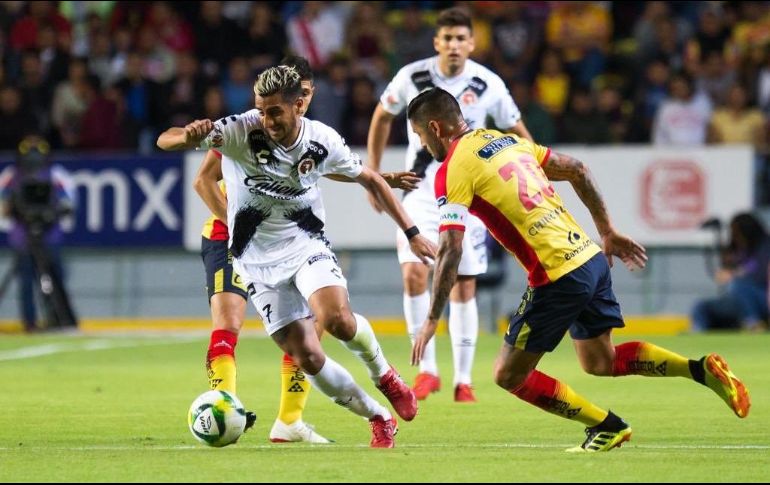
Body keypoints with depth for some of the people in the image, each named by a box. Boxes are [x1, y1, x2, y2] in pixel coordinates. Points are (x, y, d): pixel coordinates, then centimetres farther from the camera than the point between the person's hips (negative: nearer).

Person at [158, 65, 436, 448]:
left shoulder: (322, 141, -11)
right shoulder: (240, 131, -19)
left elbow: (370, 180, 7)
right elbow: (165, 141, -26)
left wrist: (411, 232, 6)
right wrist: (188, 136, -51)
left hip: (307, 245, 0)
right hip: (259, 262, 0)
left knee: (338, 320, -28)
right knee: (307, 358, -8)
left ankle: (383, 373, 4)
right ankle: (379, 418, 12)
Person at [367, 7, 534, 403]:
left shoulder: (488, 85, -7)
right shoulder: (412, 77, -6)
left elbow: (517, 132, 6)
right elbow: (382, 117, 11)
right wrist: (373, 174, 10)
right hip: (421, 190, 0)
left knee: (464, 286, 1)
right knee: (414, 273, -17)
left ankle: (463, 380, 11)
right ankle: (426, 369, -5)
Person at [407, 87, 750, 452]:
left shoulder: (453, 169, -8)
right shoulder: (507, 140, 16)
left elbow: (450, 250, -16)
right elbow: (577, 170, 20)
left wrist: (432, 320, -11)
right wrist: (608, 233, 26)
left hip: (557, 277, -8)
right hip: (591, 257, 8)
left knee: (509, 375, 6)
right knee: (600, 363, 23)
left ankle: (606, 426, 8)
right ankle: (702, 370, 10)